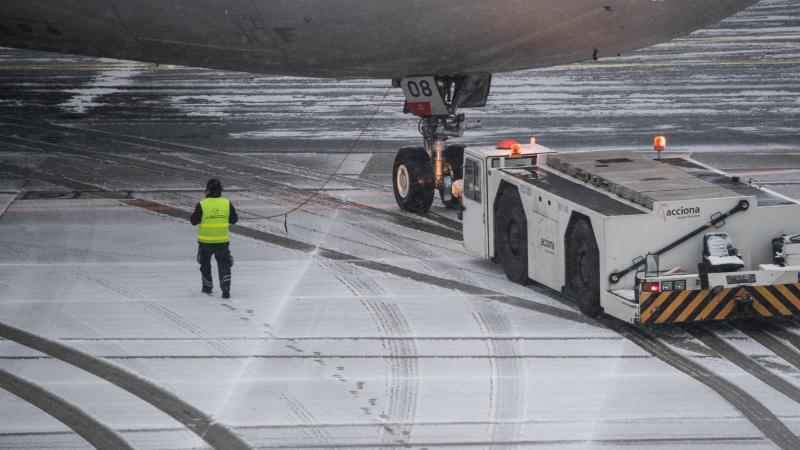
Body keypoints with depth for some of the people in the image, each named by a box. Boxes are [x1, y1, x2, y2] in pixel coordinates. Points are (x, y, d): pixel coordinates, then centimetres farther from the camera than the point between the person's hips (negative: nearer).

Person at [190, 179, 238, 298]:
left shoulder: (202, 205, -12)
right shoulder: (227, 203, -6)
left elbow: (194, 221, -5)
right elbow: (234, 219, 2)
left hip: (205, 240, -1)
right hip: (223, 241, 1)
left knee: (205, 263, 20)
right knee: (224, 265, 6)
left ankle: (207, 287, 28)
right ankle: (225, 288, -12)